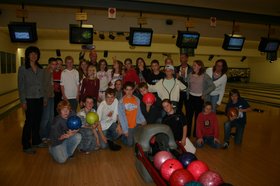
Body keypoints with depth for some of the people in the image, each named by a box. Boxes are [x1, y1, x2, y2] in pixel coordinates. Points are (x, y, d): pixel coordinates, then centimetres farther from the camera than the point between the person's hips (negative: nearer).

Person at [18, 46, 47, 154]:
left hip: (39, 99, 4)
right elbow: (21, 86, -5)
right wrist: (23, 101, -9)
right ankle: (26, 146, 12)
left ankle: (36, 141, 27)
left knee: (38, 121, 11)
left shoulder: (40, 69, 9)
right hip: (29, 99, -4)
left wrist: (44, 97, 10)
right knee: (29, 122, 0)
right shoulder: (22, 69, -3)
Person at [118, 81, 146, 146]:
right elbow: (121, 116, -10)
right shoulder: (121, 102, -11)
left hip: (136, 124, 3)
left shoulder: (137, 100, -1)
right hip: (127, 126, -3)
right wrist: (125, 129, -12)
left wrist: (143, 120, -11)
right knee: (130, 143, 3)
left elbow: (139, 112, 6)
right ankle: (124, 136, 32)